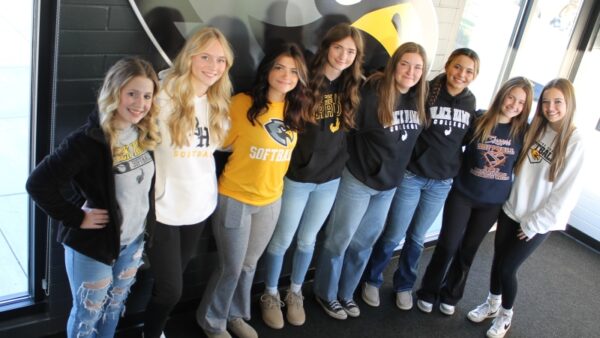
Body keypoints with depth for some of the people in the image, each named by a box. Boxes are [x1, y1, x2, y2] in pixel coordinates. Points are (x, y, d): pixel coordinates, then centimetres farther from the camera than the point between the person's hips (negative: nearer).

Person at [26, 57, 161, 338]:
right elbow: (38, 184, -28)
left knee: (115, 305, 25)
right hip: (93, 243, -6)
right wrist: (76, 218, -22)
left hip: (134, 239, 6)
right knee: (87, 314, 15)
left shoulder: (145, 133, -5)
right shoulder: (88, 140, -26)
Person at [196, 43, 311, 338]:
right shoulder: (242, 103, -17)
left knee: (249, 264, 21)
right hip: (234, 199, -5)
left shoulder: (296, 109, -1)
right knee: (231, 268, 7)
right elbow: (222, 143, -7)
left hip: (271, 201, 5)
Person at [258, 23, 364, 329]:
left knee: (307, 240, 19)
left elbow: (352, 128, 12)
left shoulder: (354, 87, 0)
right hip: (296, 177, -4)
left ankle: (295, 293, 39)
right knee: (282, 240, 10)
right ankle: (270, 295, 32)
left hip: (330, 178, 4)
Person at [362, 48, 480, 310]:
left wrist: (458, 170, 11)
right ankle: (372, 280, 28)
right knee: (393, 236, 5)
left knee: (416, 238, 18)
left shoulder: (470, 102, 3)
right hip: (411, 177, -4)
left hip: (442, 183, 4)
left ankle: (404, 286, 37)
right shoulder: (425, 93, -13)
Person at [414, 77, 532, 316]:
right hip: (462, 195, -2)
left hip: (493, 202, 2)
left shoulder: (523, 132, -5)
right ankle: (427, 293, 25)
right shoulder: (478, 122, -11)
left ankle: (450, 295, 34)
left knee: (468, 251, 16)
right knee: (447, 246, 5)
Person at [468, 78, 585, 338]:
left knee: (507, 267, 3)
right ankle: (492, 304, 38)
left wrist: (535, 223, -12)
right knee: (498, 260, 13)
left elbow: (567, 192, -15)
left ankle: (505, 316, 28)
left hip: (540, 220, -4)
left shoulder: (575, 142, -15)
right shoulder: (535, 129, 0)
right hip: (511, 209, 4)